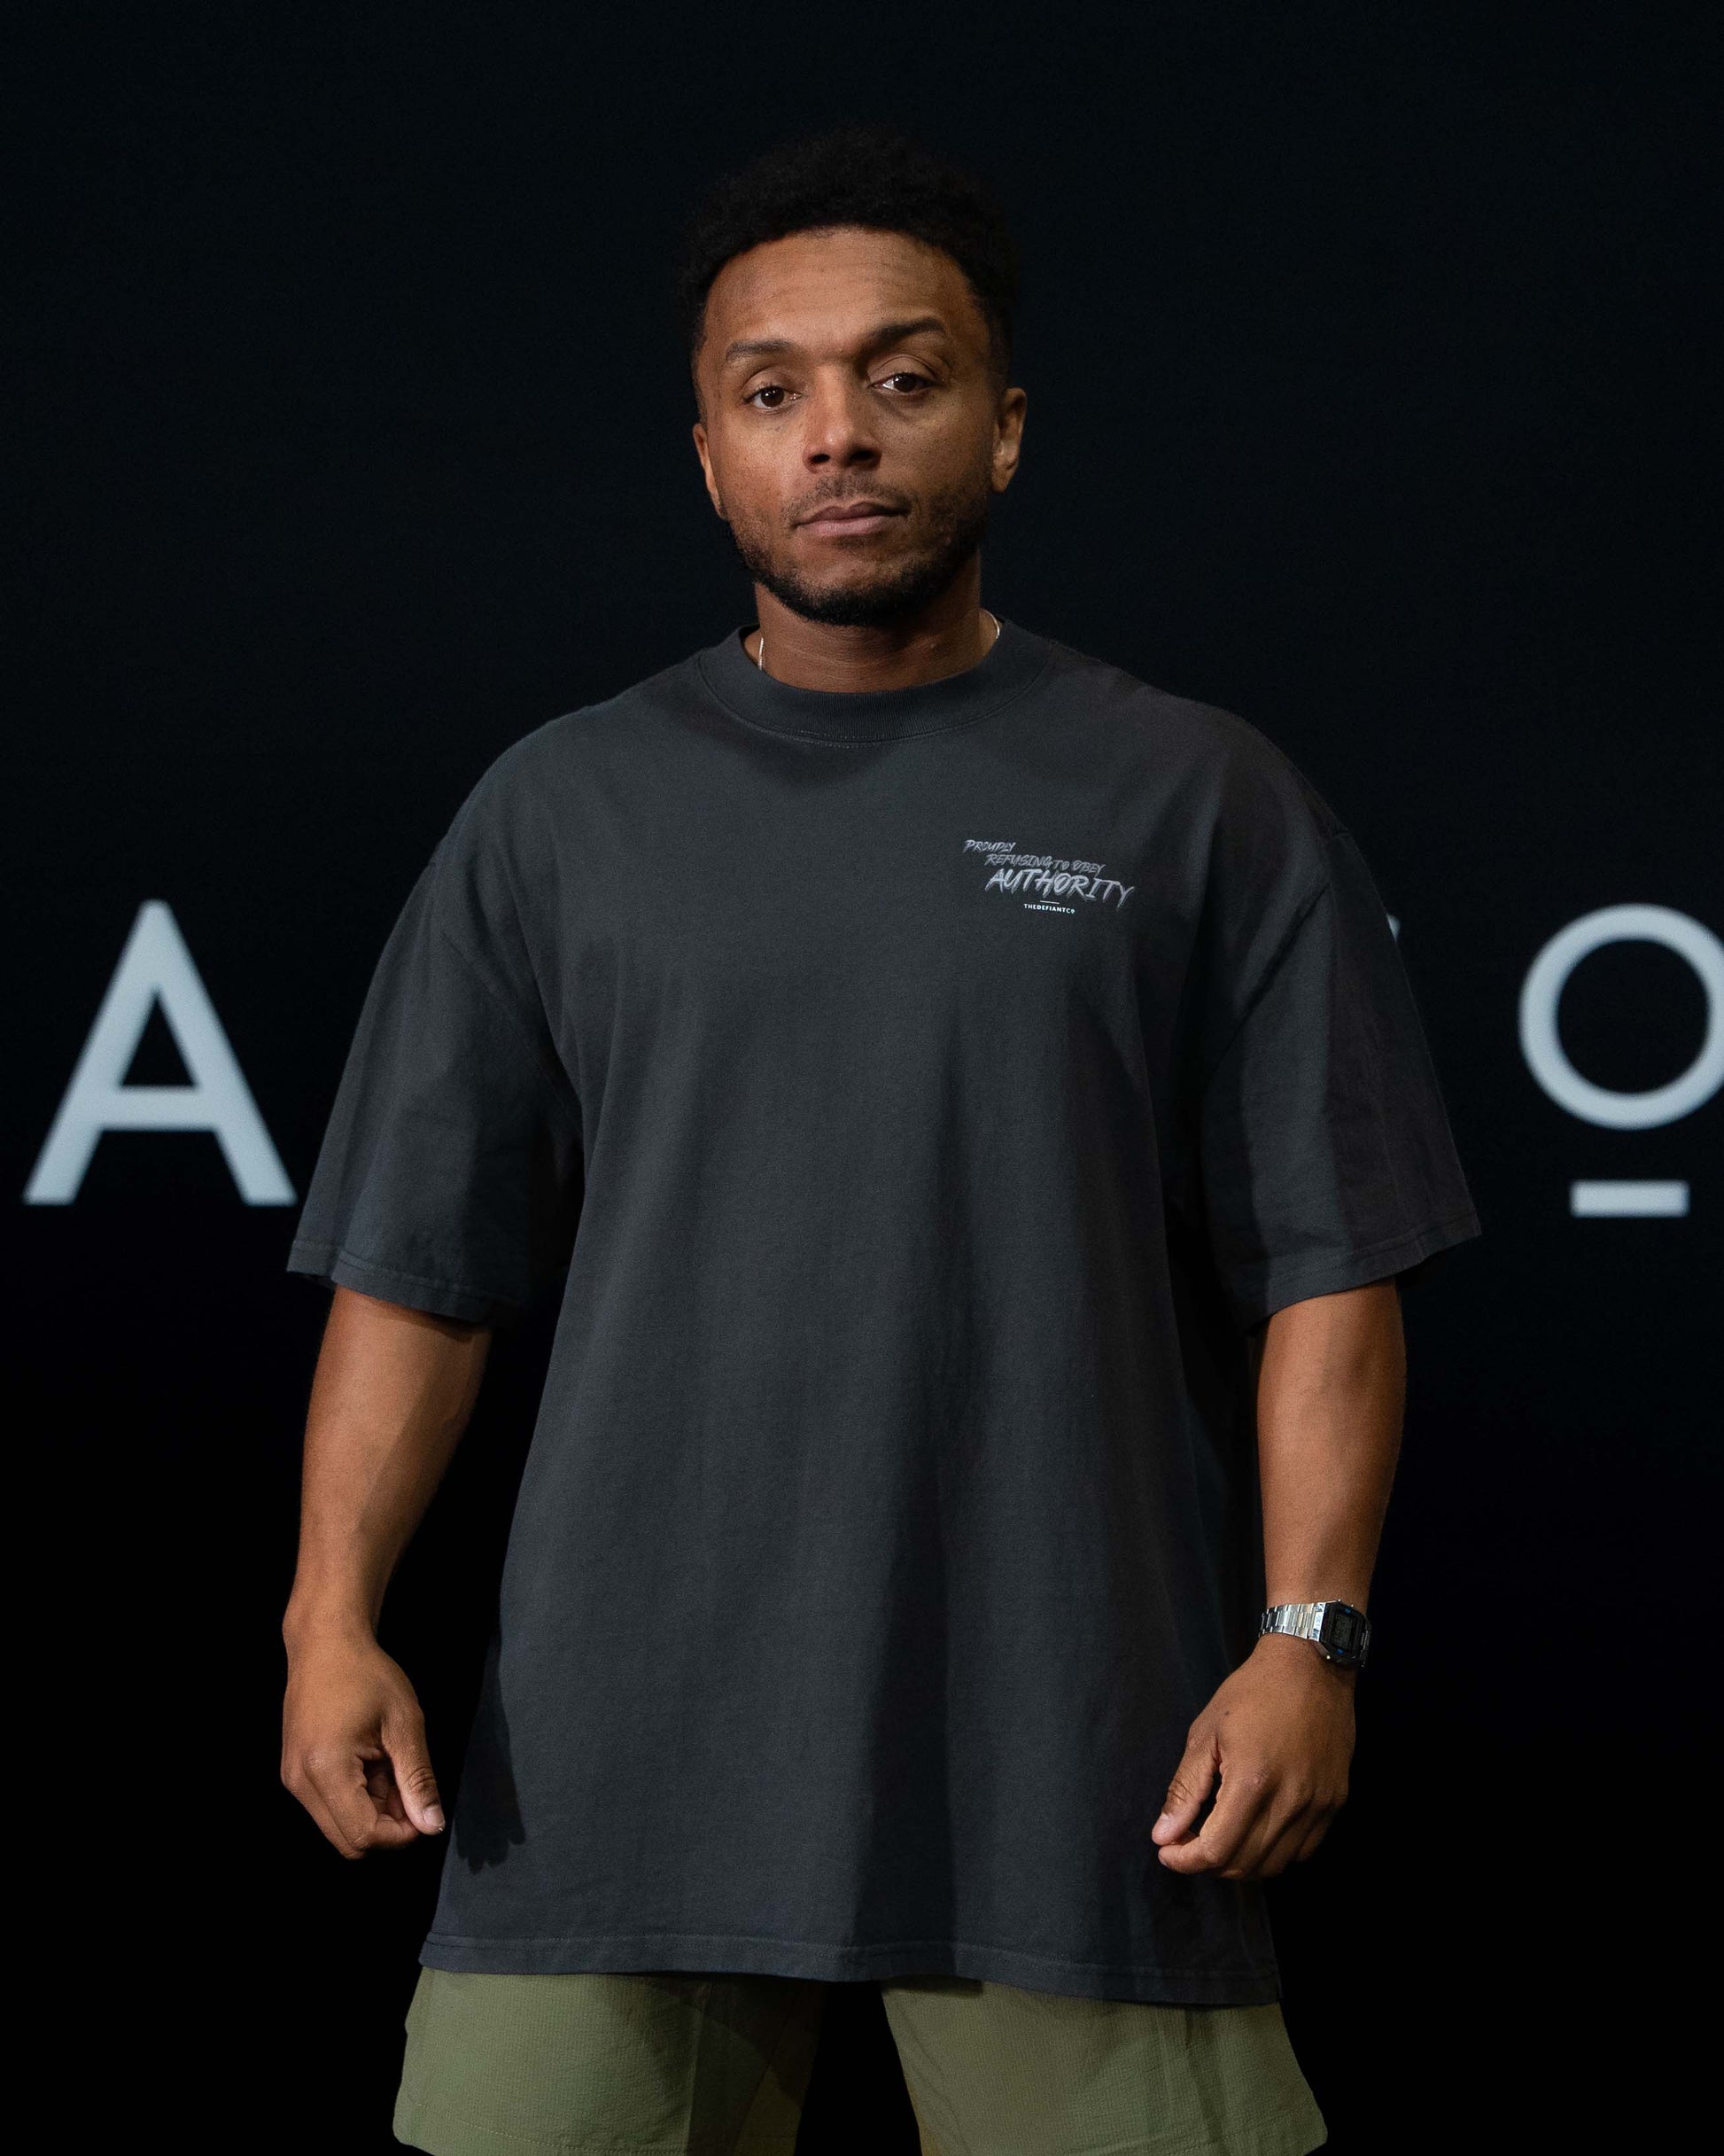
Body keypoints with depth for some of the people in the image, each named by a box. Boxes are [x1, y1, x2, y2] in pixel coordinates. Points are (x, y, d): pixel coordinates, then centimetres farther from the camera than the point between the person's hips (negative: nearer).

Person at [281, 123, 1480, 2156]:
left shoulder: (1197, 808, 7)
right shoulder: (563, 812, 12)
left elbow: (1327, 1267, 4)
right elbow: (418, 1265, 10)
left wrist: (1309, 1634, -7)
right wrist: (335, 1611, -2)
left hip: (1075, 1776, -1)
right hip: (616, 1759, 2)